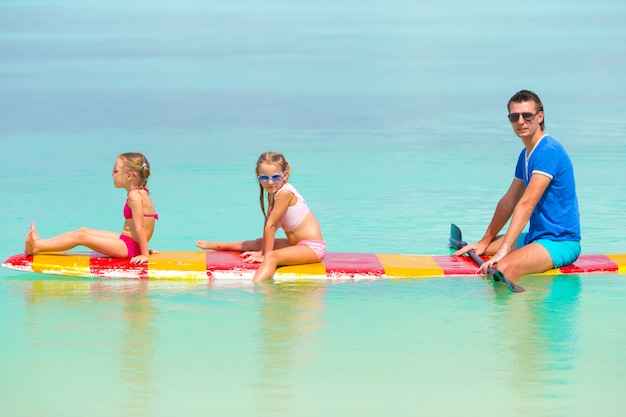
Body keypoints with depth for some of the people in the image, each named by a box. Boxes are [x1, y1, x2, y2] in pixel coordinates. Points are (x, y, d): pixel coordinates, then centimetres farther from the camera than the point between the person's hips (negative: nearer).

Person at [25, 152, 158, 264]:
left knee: (81, 237, -9)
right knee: (83, 231, 12)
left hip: (131, 247, -10)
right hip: (127, 240, 10)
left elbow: (139, 227, -23)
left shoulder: (135, 196, -20)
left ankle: (36, 247, -7)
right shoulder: (140, 193, 13)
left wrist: (144, 254, -24)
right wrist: (144, 249, 19)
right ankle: (40, 242, 16)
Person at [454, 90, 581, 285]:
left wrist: (503, 251, -31)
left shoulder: (549, 152, -18)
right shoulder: (526, 155, 14)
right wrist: (484, 242, 18)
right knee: (472, 253, 12)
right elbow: (508, 202, 22)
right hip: (537, 236, 10)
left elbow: (526, 204, -26)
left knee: (504, 267, -34)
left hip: (561, 242, -10)